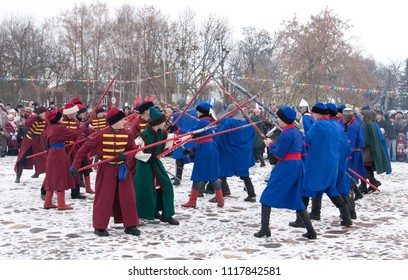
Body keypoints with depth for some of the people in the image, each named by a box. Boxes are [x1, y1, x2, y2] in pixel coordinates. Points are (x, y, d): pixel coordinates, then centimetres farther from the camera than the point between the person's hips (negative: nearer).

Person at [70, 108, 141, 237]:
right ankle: (99, 227, 14)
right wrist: (75, 165, -15)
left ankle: (130, 225, 15)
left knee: (128, 197, 4)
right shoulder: (101, 134, -15)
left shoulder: (126, 134, -3)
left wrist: (125, 155, -16)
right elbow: (85, 148, -12)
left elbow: (133, 149, 7)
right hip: (106, 169, -4)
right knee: (104, 198, 1)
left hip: (122, 169, 4)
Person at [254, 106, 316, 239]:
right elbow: (303, 151, 19)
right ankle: (311, 231, 11)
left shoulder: (286, 134, -15)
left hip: (286, 168, -9)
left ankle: (264, 229, 0)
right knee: (297, 200, 15)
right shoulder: (297, 132, 13)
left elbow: (279, 154, -14)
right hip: (298, 167, 9)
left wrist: (270, 144, 0)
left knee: (267, 197, 1)